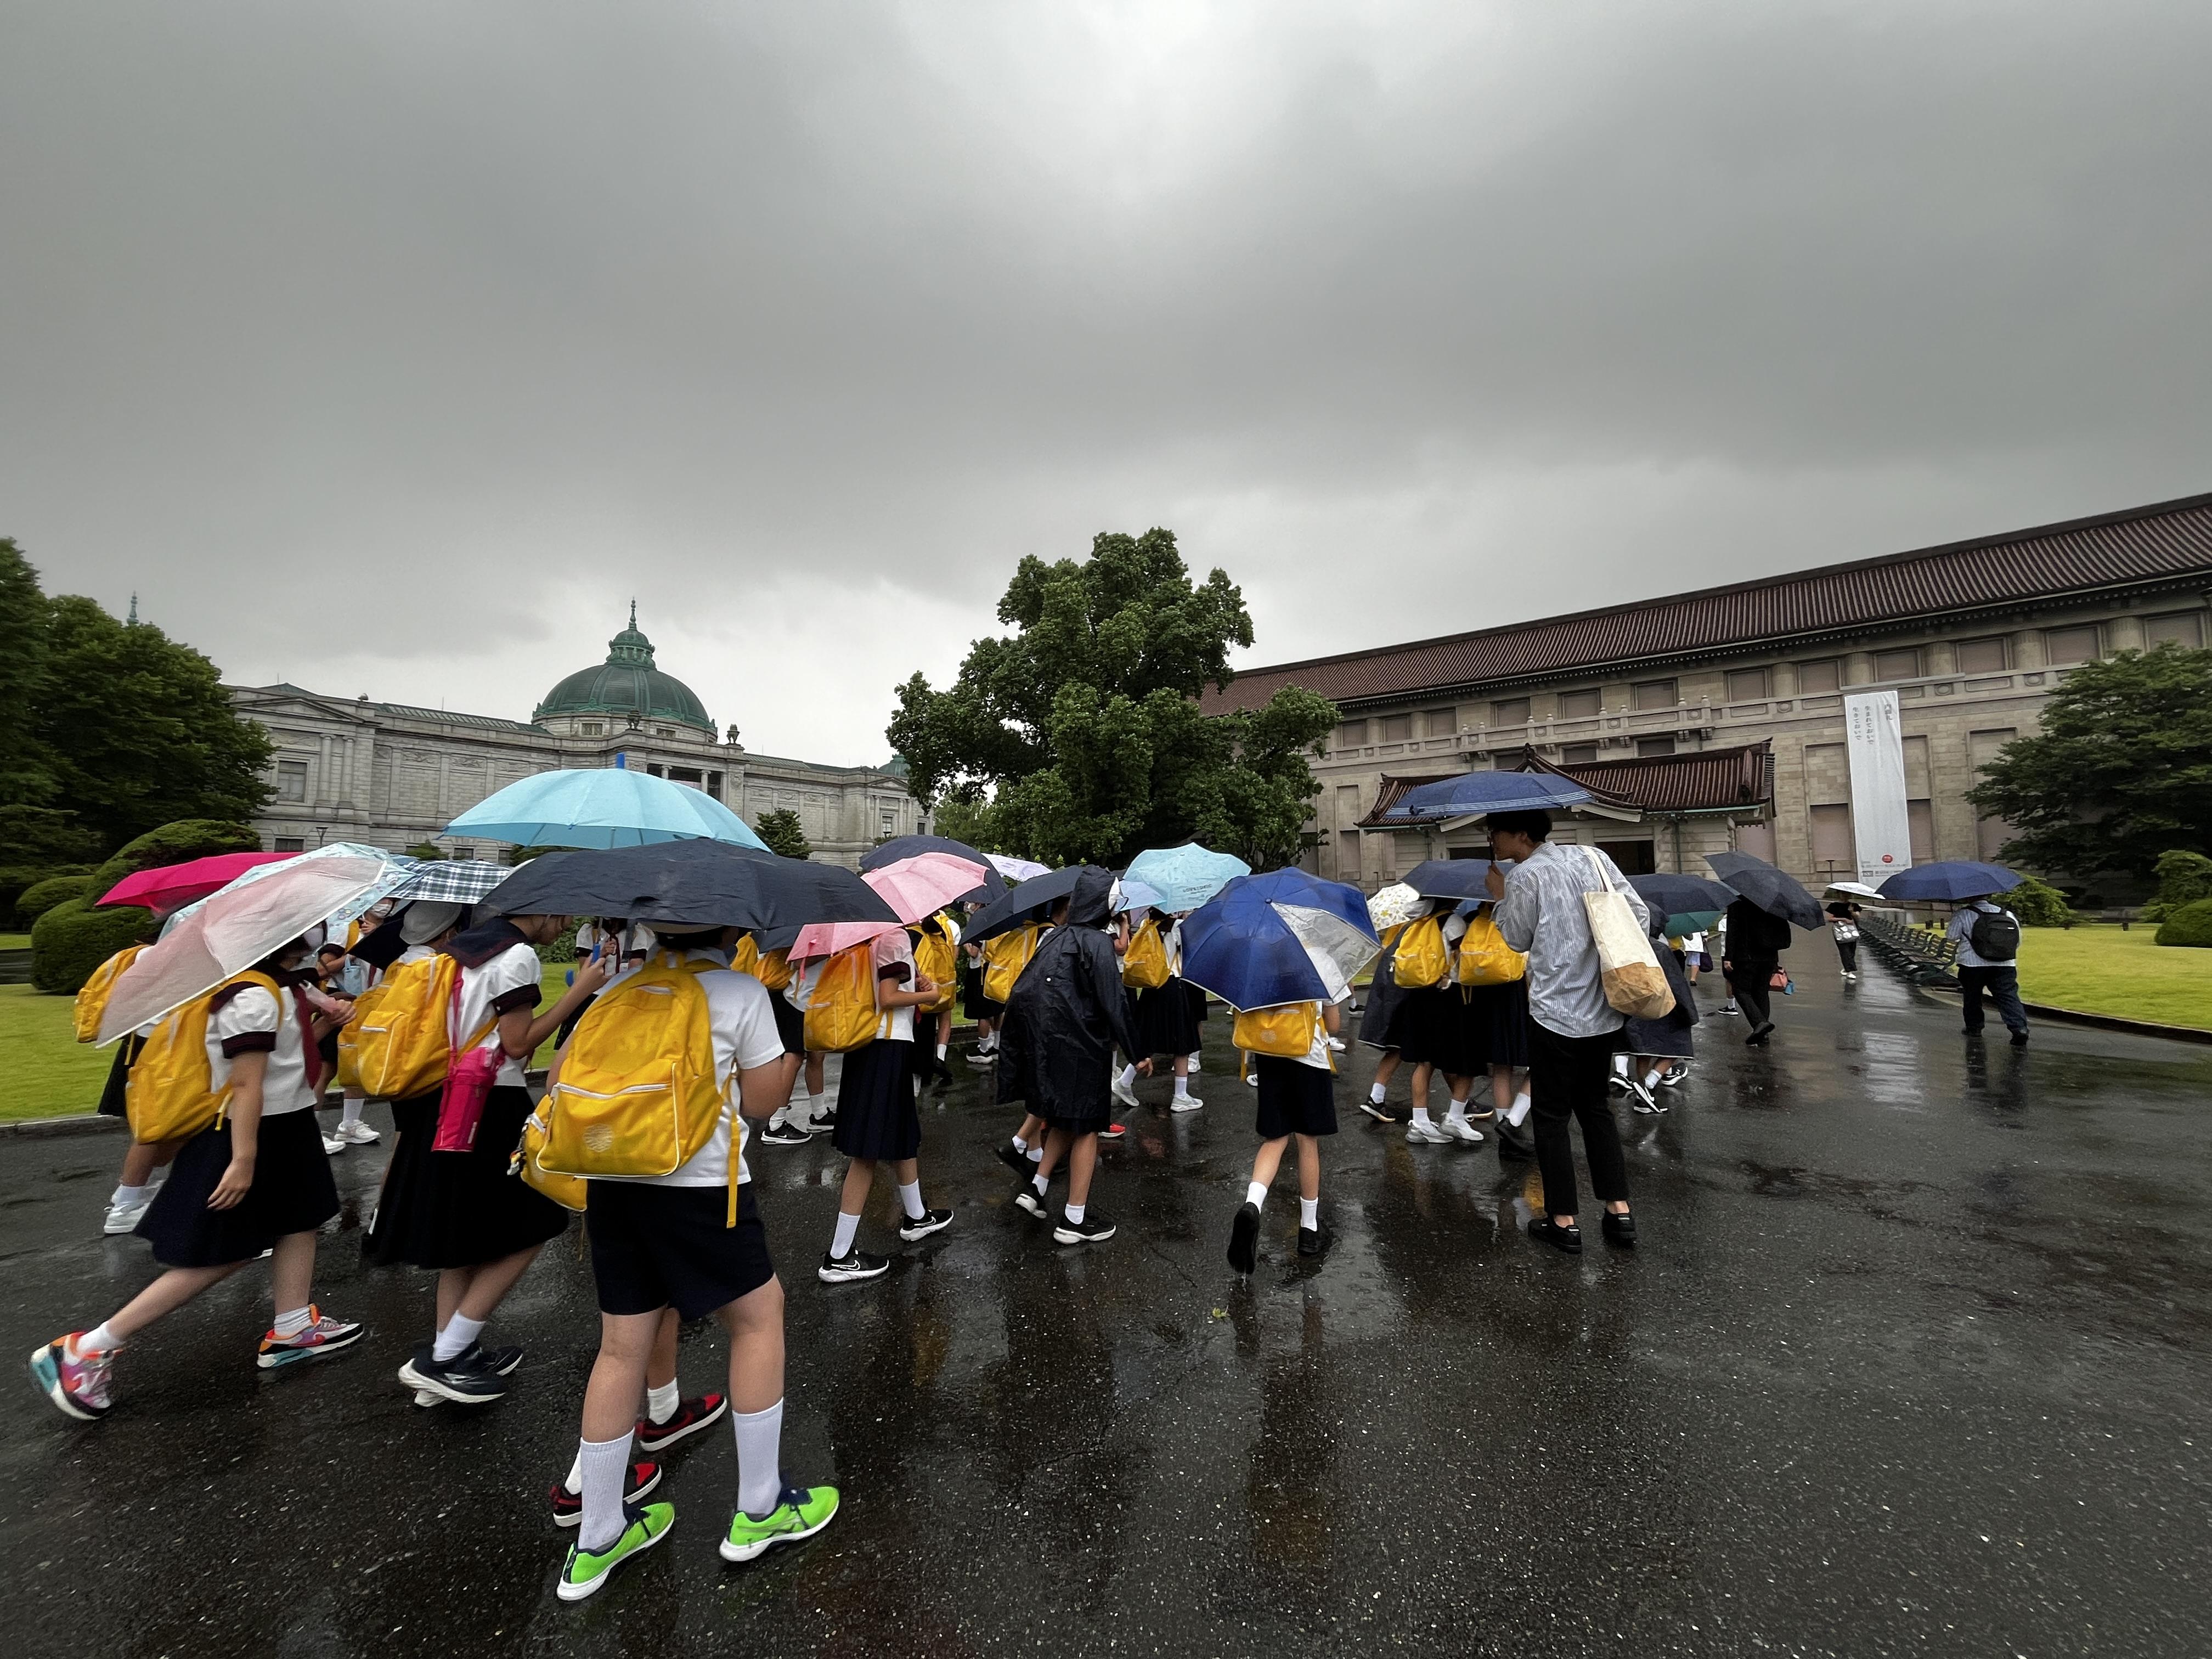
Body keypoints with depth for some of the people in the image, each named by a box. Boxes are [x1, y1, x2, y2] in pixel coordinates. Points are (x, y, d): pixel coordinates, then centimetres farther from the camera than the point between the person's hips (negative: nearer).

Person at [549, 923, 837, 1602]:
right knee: (759, 1316, 12)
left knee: (624, 1346, 16)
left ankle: (595, 1542, 28)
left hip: (610, 1182, 6)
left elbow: (561, 1073, 11)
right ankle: (759, 1509, 22)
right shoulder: (745, 993, -7)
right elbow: (762, 1101, -4)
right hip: (698, 1186, -6)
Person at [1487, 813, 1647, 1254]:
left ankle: (1563, 1222, 13)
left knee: (1551, 1117, 7)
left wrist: (1500, 895, 9)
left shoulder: (1525, 875, -12)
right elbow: (1640, 914, 5)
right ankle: (1620, 1211, 22)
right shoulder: (1593, 856, 5)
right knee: (1596, 1106, 21)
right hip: (1604, 1011, 6)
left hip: (1555, 1012, -6)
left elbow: (1518, 940, -1)